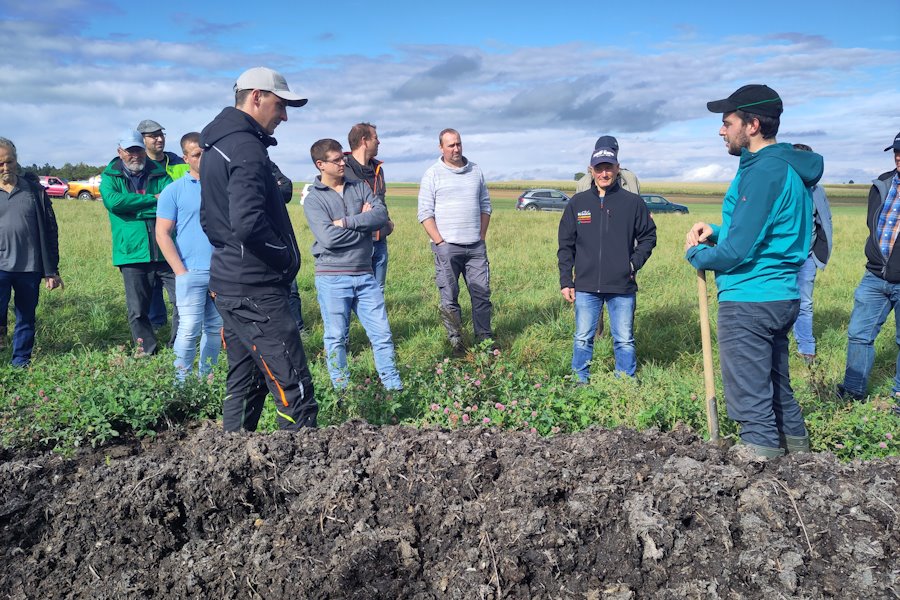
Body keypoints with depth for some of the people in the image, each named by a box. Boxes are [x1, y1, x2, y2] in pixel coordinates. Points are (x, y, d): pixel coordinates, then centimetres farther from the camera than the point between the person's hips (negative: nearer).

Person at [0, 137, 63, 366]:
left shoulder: (35, 191, 5)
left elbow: (50, 231, 7)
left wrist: (51, 270, 3)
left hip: (30, 269, 1)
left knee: (26, 320, 10)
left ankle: (21, 363, 22)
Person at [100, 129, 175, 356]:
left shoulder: (159, 174, 10)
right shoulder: (110, 176, 8)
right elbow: (112, 200, -13)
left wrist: (133, 208, -14)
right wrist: (152, 199, -12)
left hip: (165, 251, 1)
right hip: (132, 253, 0)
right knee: (137, 311, 8)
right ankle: (148, 352, 24)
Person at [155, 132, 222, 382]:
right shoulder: (174, 190, 1)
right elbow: (162, 234, -2)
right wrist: (181, 272, -9)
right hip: (191, 272, -3)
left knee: (215, 328, 9)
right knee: (189, 329, -6)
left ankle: (206, 377, 22)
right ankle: (182, 381, 6)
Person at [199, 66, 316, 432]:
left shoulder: (216, 146, 16)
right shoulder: (247, 148, -16)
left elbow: (209, 219, 24)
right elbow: (249, 224, -28)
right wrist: (288, 257, -13)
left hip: (228, 284, 10)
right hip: (256, 291, -10)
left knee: (243, 383, 17)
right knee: (294, 389, -8)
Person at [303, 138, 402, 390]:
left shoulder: (360, 187, 9)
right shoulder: (313, 199, -4)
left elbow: (382, 215, -6)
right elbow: (328, 237, -18)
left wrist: (346, 222, -14)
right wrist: (364, 223, -7)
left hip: (365, 275, 4)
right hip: (332, 278, -4)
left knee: (382, 333, 6)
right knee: (336, 338, 5)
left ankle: (394, 385, 15)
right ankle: (341, 390, 19)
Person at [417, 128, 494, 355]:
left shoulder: (475, 171, 12)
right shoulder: (432, 174, 0)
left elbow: (485, 205, 17)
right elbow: (425, 213, -3)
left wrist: (482, 238, 8)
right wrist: (439, 242, -10)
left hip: (476, 246, 4)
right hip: (447, 247, -3)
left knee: (482, 293, 5)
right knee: (449, 297, 0)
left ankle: (485, 340, 15)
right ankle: (456, 342, 10)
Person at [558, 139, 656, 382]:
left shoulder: (633, 202, 1)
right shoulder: (578, 203, 5)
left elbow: (648, 236, 10)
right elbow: (566, 245, 7)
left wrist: (634, 264, -5)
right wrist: (565, 282, 3)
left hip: (622, 287, -1)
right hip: (586, 286, 1)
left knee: (624, 341, 8)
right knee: (582, 339, 9)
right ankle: (580, 384, 23)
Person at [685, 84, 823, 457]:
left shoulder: (764, 172, -18)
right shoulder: (789, 167, 14)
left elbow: (738, 251, -21)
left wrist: (696, 253, -3)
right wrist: (716, 232, 6)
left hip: (749, 301, -10)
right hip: (781, 297, 10)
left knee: (752, 401, -1)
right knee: (777, 388, 22)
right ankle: (798, 453, 36)